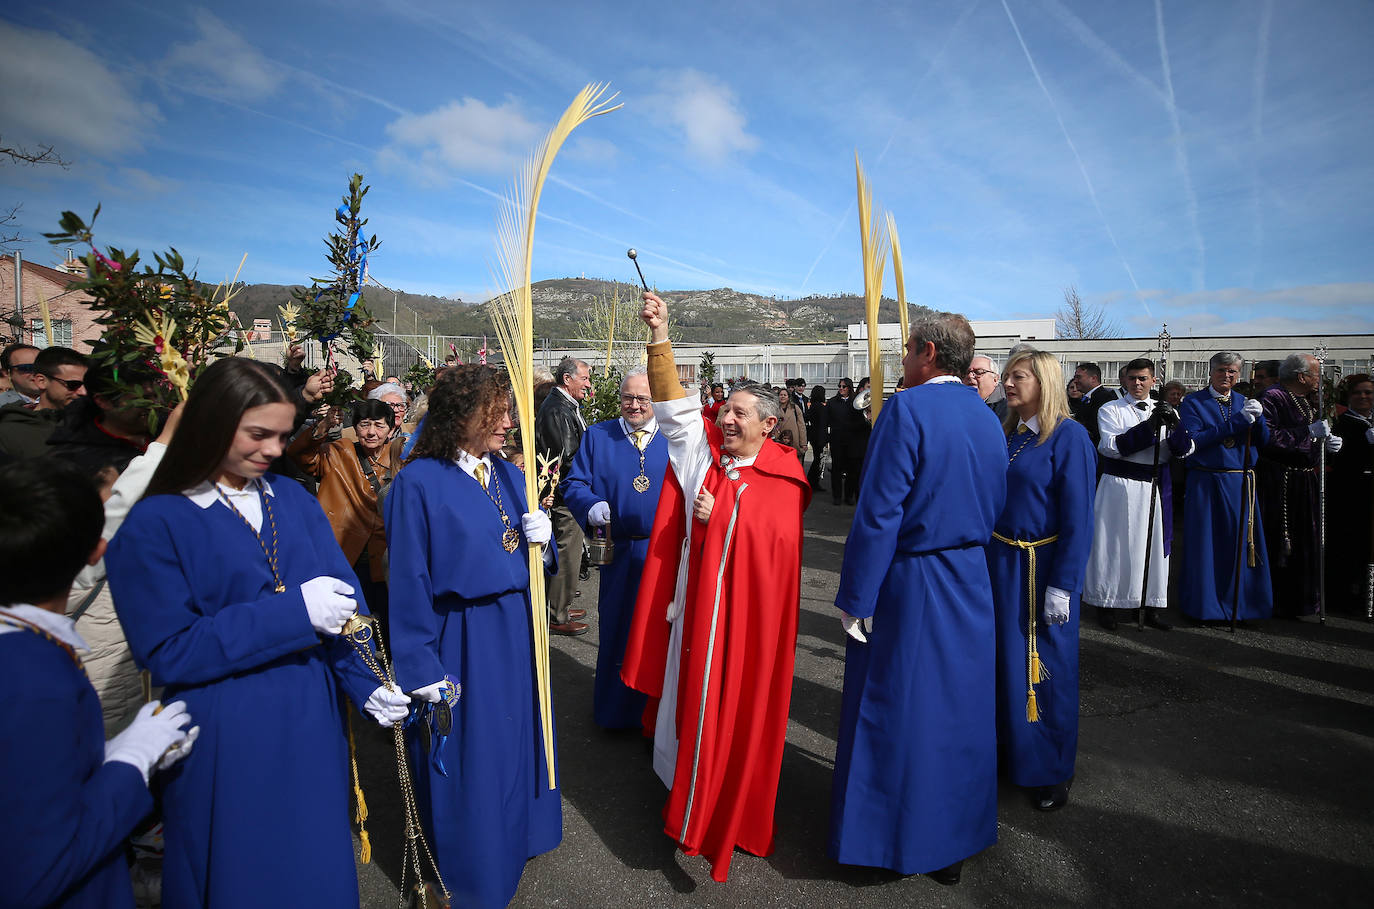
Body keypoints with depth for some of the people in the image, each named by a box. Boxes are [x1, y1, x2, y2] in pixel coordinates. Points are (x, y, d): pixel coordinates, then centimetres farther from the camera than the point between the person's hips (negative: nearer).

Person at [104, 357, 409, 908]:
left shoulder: (293, 499, 2)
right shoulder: (153, 524, -11)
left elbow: (342, 596, 0)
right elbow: (165, 651, -15)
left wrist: (366, 684, -13)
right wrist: (293, 612, -23)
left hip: (312, 721, 4)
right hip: (227, 736, -4)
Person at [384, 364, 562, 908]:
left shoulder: (508, 474, 4)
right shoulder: (418, 484, -15)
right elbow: (409, 584, -14)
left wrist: (541, 538, -11)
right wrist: (425, 674, -14)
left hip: (517, 634, 6)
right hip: (460, 645, -6)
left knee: (516, 743, 19)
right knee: (467, 761, 10)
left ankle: (513, 838, 44)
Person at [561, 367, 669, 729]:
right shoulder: (597, 436, 5)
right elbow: (573, 484, 3)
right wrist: (592, 506, -18)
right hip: (618, 553, 0)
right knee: (616, 629, 10)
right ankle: (615, 708, 29)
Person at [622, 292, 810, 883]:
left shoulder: (780, 480, -5)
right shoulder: (703, 451, 2)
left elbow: (776, 545, -5)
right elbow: (675, 405, -7)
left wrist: (718, 519, -12)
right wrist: (659, 335, -15)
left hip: (747, 612, -2)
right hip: (694, 605, 3)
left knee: (736, 709, 7)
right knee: (689, 694, 13)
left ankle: (725, 813, 26)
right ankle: (683, 786, 35)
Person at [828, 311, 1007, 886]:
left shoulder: (907, 409, -17)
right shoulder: (987, 418, 6)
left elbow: (880, 510, -20)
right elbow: (994, 508, 13)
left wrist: (855, 597, -16)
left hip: (908, 585, -7)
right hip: (971, 581, 7)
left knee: (898, 710, 8)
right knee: (958, 709, 17)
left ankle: (899, 843, 24)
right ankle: (954, 842, 32)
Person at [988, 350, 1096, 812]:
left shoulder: (1069, 436, -12)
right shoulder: (1008, 433, 8)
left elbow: (1078, 519, -15)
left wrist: (1063, 587, -18)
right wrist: (988, 559, 8)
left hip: (1043, 568, -6)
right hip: (1000, 562, 6)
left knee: (1045, 668, 6)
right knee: (1004, 659, 14)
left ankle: (1052, 772, 24)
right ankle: (1009, 745, 33)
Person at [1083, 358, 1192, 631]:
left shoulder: (1165, 411, 12)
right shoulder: (1111, 409, 2)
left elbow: (1184, 450, 1)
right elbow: (1111, 446, -13)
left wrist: (1174, 425, -17)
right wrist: (1148, 427, -20)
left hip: (1155, 488, 3)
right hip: (1119, 486, -3)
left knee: (1155, 545, 7)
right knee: (1114, 545, 1)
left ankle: (1153, 609, 18)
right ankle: (1106, 604, 13)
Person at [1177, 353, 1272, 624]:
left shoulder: (1245, 402, 13)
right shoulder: (1193, 403, 0)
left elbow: (1264, 443, 5)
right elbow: (1194, 440, -15)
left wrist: (1257, 419, -13)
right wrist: (1237, 422, -18)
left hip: (1241, 484, 4)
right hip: (1206, 483, -4)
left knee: (1241, 542, 4)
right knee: (1206, 544, 0)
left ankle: (1240, 604, 15)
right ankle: (1203, 605, 11)